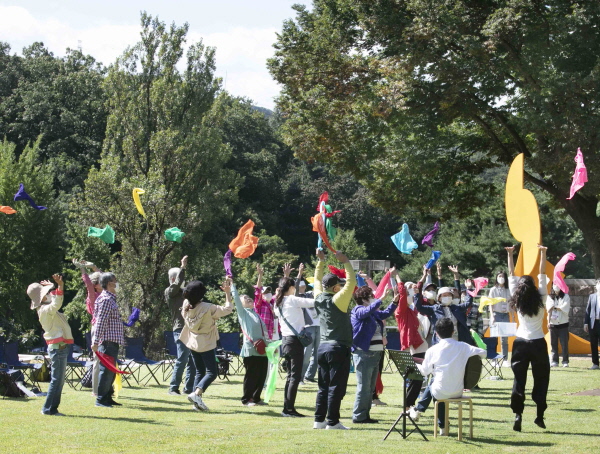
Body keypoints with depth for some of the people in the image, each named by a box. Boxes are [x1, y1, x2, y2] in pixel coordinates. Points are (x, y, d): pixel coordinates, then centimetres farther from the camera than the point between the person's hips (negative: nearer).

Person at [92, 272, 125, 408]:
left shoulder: (110, 299, 18)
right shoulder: (106, 299, -14)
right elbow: (100, 322, -20)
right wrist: (96, 342, -24)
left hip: (113, 341, 10)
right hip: (108, 341, -10)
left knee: (111, 370, 14)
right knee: (106, 369, -8)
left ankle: (107, 397, 20)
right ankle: (100, 399, -5)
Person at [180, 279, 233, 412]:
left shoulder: (186, 306, -7)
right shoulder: (208, 308, -22)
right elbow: (227, 309, -13)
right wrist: (227, 293, -5)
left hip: (192, 343, 6)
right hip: (206, 345, -6)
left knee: (200, 372, 15)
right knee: (211, 372, -2)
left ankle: (197, 401, 7)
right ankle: (197, 393, -24)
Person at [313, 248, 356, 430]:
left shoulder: (319, 299, 5)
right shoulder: (337, 301, -14)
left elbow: (318, 280, 21)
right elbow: (351, 282, -15)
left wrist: (321, 261, 22)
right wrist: (345, 262, -11)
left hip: (323, 347, 7)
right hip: (338, 348, -7)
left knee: (323, 386, 12)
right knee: (336, 387, -4)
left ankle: (319, 420, 13)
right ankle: (332, 422, -3)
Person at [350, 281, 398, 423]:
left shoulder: (374, 313, 17)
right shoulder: (358, 311, -9)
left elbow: (385, 313, 33)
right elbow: (369, 309, -30)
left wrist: (394, 301, 23)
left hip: (375, 353, 9)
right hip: (364, 354, -9)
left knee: (370, 388, 13)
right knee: (363, 387, -7)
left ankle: (365, 415, 19)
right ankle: (358, 416, -2)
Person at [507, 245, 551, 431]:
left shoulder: (517, 301, -3)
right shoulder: (540, 299, -6)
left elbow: (511, 276, 4)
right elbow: (542, 275, -1)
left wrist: (510, 255, 8)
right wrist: (543, 254, 0)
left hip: (521, 343, 1)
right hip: (538, 344, -1)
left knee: (519, 380, 3)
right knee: (541, 379, 9)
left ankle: (518, 414, -11)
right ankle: (540, 415, 6)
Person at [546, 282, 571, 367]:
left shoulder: (566, 296, 4)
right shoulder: (549, 297, 8)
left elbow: (565, 309, -9)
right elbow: (549, 310, -4)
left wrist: (554, 307, -5)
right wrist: (548, 321, -15)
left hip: (563, 323, -2)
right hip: (553, 324, 2)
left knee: (564, 343, -3)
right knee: (553, 344, 2)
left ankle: (565, 361, 2)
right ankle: (554, 361, 8)